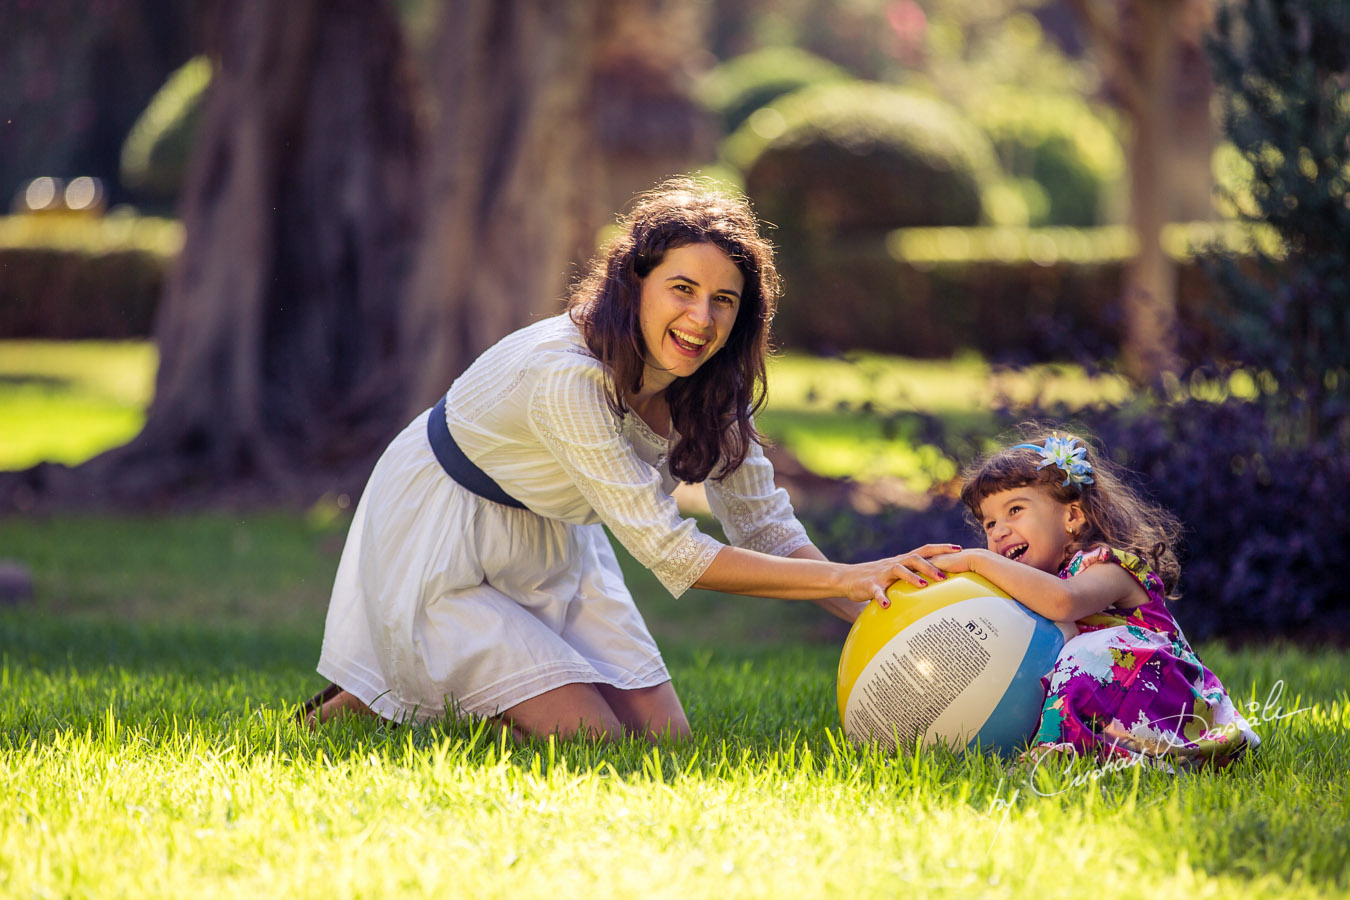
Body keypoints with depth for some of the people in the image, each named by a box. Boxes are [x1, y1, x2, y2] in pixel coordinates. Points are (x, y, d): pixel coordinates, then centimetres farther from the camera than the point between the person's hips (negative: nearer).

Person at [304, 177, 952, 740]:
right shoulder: (569, 376, -35)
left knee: (665, 742, 1)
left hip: (553, 546, 8)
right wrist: (844, 579, -36)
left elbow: (764, 524, -5)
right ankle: (366, 703, 5)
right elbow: (668, 551, -34)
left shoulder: (710, 387, -11)